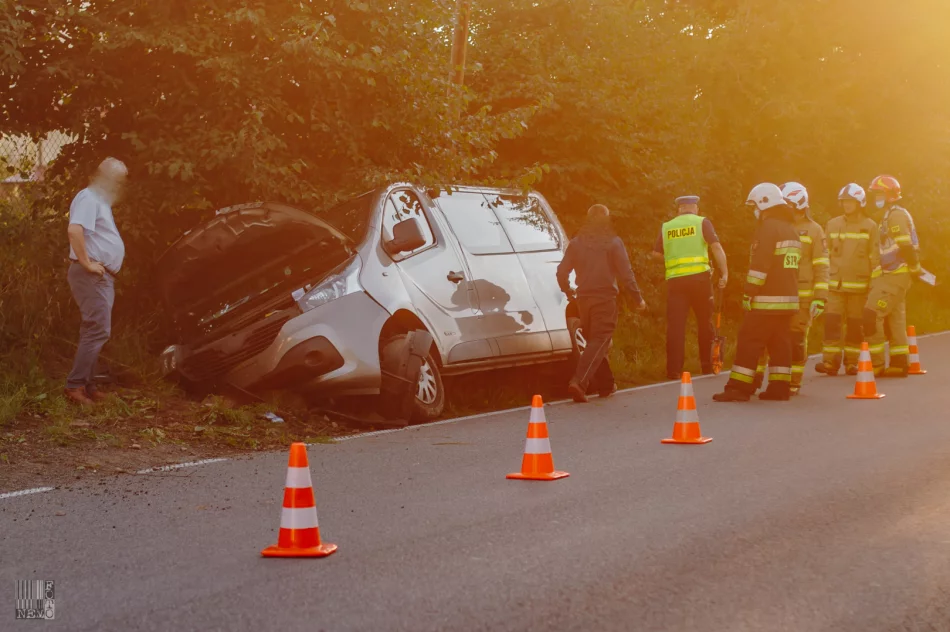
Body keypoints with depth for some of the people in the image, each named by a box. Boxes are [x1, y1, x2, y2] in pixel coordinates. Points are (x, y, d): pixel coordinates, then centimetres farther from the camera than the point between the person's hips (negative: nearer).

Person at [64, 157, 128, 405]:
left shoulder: (100, 201, 19)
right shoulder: (88, 199, -14)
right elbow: (74, 230, -31)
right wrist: (87, 263, -25)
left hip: (103, 276, 10)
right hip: (92, 276, -10)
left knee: (95, 332, 12)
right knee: (98, 331, -13)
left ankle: (86, 386, 17)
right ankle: (75, 385, -13)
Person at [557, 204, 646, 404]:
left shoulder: (576, 243, 6)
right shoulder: (613, 243, -5)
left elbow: (562, 271, 5)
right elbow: (625, 273, -8)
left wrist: (568, 292, 23)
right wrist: (638, 297, 0)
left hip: (584, 299, 5)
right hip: (605, 299, -5)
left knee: (594, 341, 17)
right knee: (599, 342, -7)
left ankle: (606, 385, 21)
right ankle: (578, 381, -25)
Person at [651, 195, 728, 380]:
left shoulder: (666, 227, 10)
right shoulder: (702, 222, 3)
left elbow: (656, 254, 11)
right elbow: (716, 247, -7)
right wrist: (725, 273, -5)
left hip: (674, 279, 1)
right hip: (699, 276, -1)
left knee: (675, 324, 0)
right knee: (705, 323, 12)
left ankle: (674, 370, -5)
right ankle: (707, 365, 18)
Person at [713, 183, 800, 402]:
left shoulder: (769, 226, -12)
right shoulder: (791, 228, 18)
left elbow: (760, 264, -19)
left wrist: (750, 292, -17)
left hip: (767, 300, -9)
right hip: (788, 298, 9)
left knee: (749, 343, -7)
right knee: (780, 342, 9)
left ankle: (739, 388, -8)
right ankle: (779, 388, 7)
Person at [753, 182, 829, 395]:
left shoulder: (813, 230, 1)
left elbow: (821, 266, -2)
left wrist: (820, 297, -9)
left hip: (802, 296, -3)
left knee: (797, 340, 1)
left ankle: (794, 383, 11)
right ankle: (756, 377, 2)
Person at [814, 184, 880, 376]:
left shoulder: (870, 226, 2)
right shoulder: (832, 225, 8)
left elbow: (875, 257, 2)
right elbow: (825, 256, 12)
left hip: (859, 284, -2)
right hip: (835, 284, 2)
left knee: (856, 325, 4)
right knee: (832, 322, -7)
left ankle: (852, 362, 12)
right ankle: (830, 361, -5)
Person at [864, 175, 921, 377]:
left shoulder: (896, 215, -13)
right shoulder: (892, 215, 20)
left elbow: (906, 246, -19)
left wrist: (914, 268, -12)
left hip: (895, 276, -11)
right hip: (894, 276, 11)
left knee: (872, 315, -13)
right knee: (895, 320, 11)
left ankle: (876, 363, -12)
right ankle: (899, 364, 13)